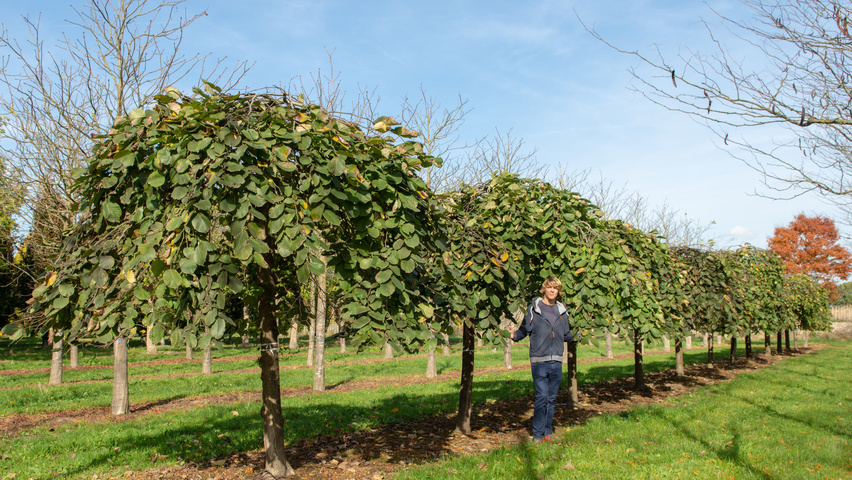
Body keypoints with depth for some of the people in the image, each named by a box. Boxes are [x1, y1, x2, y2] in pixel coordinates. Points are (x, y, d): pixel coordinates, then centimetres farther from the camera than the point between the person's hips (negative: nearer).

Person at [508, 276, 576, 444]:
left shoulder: (562, 310, 13)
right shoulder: (534, 308, 1)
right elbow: (524, 330, 3)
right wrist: (514, 334, -15)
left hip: (556, 361, 4)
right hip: (539, 361, -4)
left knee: (551, 399, 11)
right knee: (541, 397, -8)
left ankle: (548, 433, 22)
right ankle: (538, 435, 2)